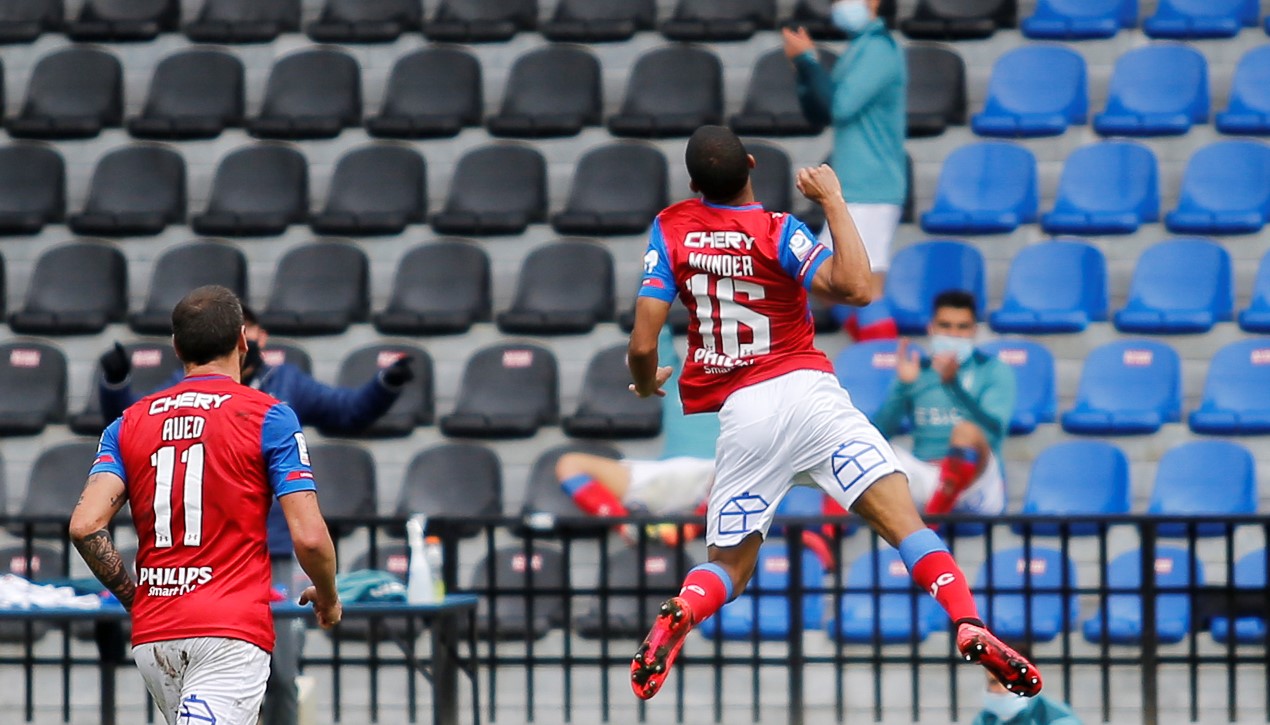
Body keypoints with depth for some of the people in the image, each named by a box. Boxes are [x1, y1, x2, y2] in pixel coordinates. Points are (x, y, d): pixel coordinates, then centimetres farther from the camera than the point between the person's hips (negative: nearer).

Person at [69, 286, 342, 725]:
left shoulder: (130, 423, 11)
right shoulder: (268, 416, 0)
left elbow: (85, 526, -2)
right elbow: (308, 537, -7)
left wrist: (133, 598, 12)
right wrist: (328, 598, 13)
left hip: (151, 637, 5)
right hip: (232, 628, -5)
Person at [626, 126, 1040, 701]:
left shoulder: (672, 231, 5)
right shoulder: (777, 231, -3)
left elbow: (642, 345, 0)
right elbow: (855, 288, -17)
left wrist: (646, 385, 23)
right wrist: (833, 201, -7)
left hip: (739, 415, 2)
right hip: (805, 392, -2)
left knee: (728, 565, 14)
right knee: (904, 520, -10)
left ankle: (679, 613, -19)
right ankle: (969, 625, -32)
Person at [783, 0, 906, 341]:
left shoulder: (879, 48, -12)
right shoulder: (860, 49, 17)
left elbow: (839, 104, -20)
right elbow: (819, 112, 18)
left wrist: (807, 59, -10)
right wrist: (804, 64, 4)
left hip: (869, 193, -10)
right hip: (851, 192, 10)